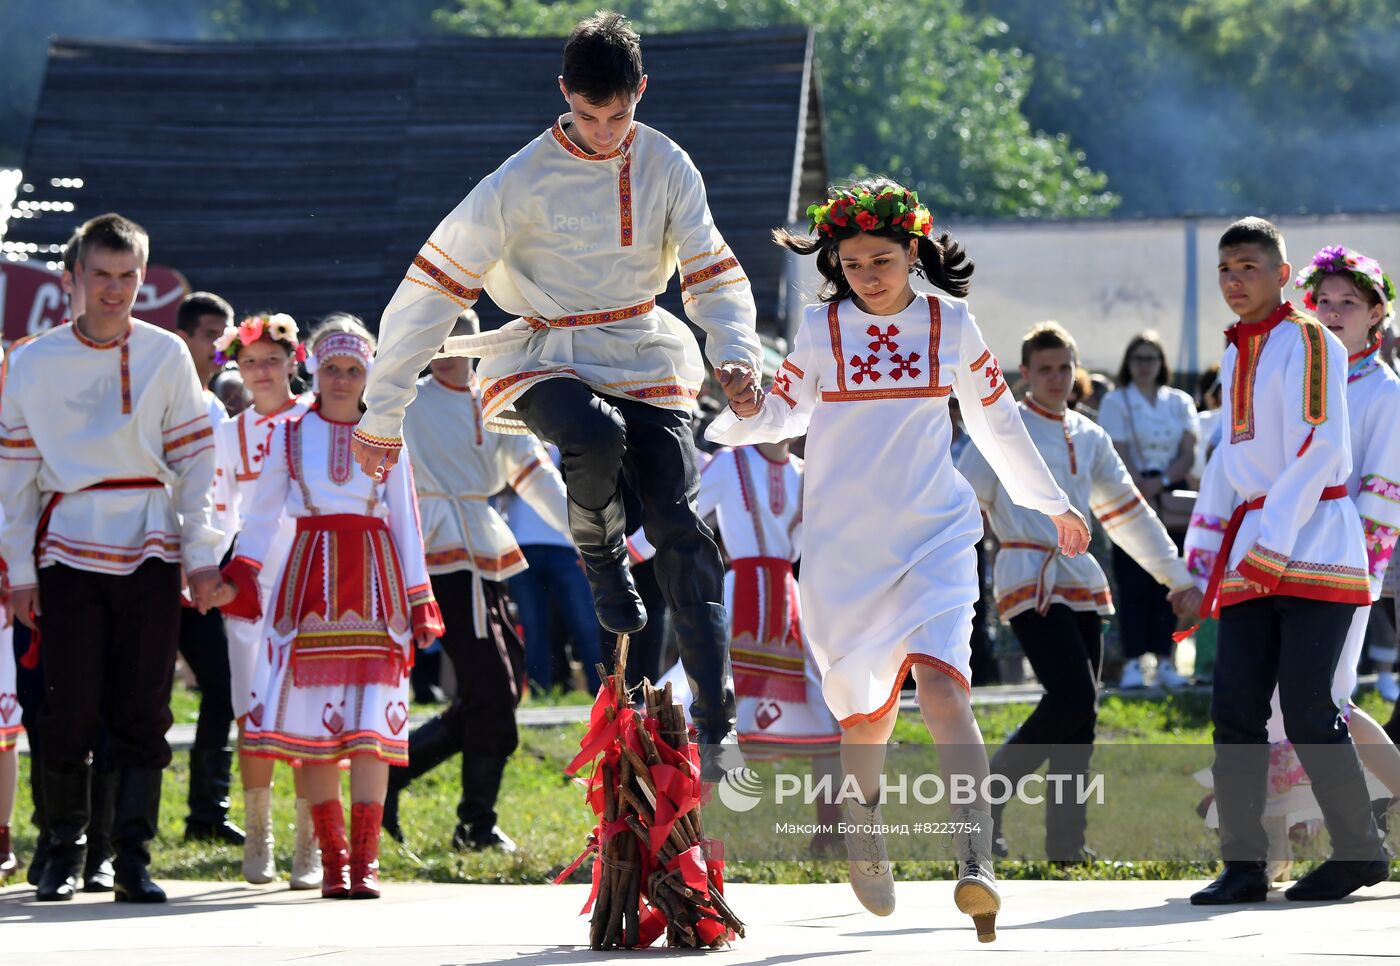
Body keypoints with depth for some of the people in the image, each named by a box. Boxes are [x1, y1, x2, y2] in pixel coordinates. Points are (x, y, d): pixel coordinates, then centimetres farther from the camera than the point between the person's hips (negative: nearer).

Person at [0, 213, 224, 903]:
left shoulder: (166, 356, 6)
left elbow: (195, 459, 7)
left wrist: (202, 555, 0)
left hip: (150, 554, 0)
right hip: (68, 554, 0)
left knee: (142, 716, -1)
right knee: (70, 711, -3)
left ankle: (133, 858, 3)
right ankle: (64, 853, 9)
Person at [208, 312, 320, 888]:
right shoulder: (231, 434, 12)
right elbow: (222, 517, 17)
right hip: (251, 585, 2)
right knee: (253, 717, -3)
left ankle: (309, 848, -2)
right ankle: (258, 840, 8)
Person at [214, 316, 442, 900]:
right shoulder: (289, 437, 9)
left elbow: (405, 522, 12)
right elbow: (262, 516, 10)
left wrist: (419, 605, 9)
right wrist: (236, 578, -5)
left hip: (374, 582, 0)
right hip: (309, 583, 0)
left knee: (370, 722, -9)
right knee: (312, 721, -4)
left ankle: (364, 858, -8)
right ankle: (332, 857, 3)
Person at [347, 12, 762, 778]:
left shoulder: (667, 167, -1)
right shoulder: (521, 182, -12)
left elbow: (713, 274, 4)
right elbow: (432, 288, -10)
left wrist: (735, 355, -19)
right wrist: (382, 417, -12)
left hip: (645, 362, 3)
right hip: (548, 361, -3)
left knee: (683, 532, -10)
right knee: (596, 435, -38)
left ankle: (716, 725, -6)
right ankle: (599, 553, -4)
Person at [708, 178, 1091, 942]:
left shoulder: (951, 324, 3)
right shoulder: (821, 328, 2)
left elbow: (996, 422, 16)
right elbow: (785, 412, 13)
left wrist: (1054, 505, 26)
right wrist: (727, 424, -9)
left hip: (934, 536, -1)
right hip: (843, 548, 1)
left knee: (940, 682, -22)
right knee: (865, 711, 5)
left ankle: (976, 859, -31)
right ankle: (863, 827, 36)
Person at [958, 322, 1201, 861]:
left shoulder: (1090, 438, 16)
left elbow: (1131, 514, 23)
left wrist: (1178, 577, 22)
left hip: (1081, 583, 6)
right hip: (1029, 584, -6)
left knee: (1082, 715, 1)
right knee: (1072, 697, -21)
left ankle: (1066, 841, 4)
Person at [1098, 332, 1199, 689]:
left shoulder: (1180, 402, 12)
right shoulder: (1116, 402, 5)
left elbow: (1189, 453, 3)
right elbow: (1119, 455, -5)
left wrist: (1161, 482, -12)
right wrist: (1142, 492, -16)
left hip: (1172, 496, 3)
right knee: (1133, 580, -7)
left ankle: (1165, 660, 0)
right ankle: (1132, 663, -8)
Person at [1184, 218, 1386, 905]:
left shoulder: (1308, 341, -5)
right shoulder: (1236, 354, 19)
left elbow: (1320, 450, -13)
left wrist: (1273, 545, -19)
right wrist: (1204, 548, 17)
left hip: (1312, 540, -7)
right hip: (1253, 550, 7)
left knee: (1307, 711, -10)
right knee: (1234, 708, -2)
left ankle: (1361, 851, 3)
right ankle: (1243, 865, -1)